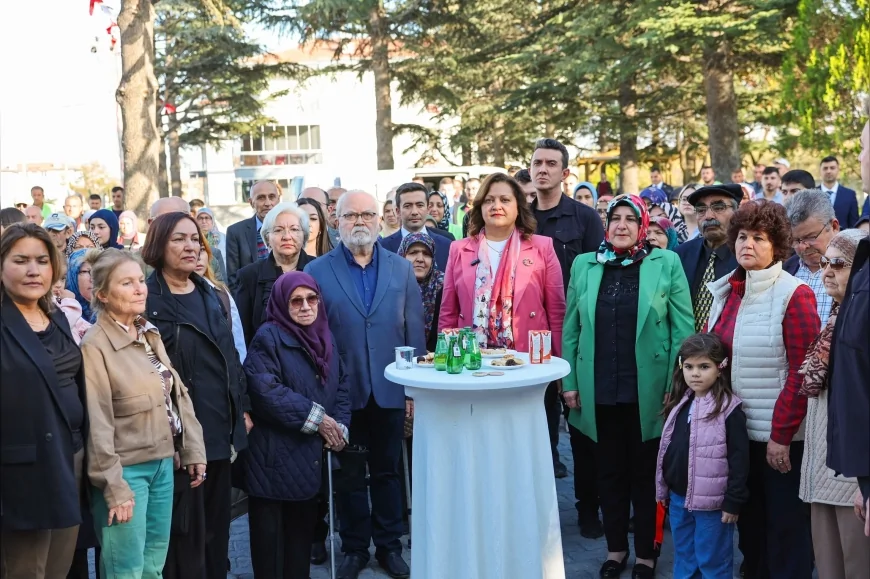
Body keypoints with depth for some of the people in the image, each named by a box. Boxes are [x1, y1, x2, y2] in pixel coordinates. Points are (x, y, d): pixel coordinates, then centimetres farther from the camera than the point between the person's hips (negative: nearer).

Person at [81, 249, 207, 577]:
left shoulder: (150, 335, 8)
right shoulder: (95, 346, -16)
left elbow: (178, 395, 11)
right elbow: (97, 423, -17)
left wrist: (193, 451, 8)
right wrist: (114, 486, -17)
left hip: (163, 463, 7)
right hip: (126, 470, -7)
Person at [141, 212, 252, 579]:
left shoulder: (210, 293, 11)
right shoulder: (147, 300, -8)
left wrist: (243, 407, 13)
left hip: (220, 425, 6)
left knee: (217, 519, 15)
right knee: (186, 526, 2)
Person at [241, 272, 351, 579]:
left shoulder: (325, 337, 11)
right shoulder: (268, 337, -10)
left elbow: (341, 385, 12)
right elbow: (266, 391, -21)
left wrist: (339, 426, -6)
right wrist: (316, 418, -17)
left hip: (313, 454, 6)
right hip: (275, 456, -6)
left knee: (303, 529, 14)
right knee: (270, 532, 3)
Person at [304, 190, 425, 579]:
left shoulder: (401, 268, 4)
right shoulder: (317, 272, -2)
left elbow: (414, 331, 2)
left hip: (390, 390, 1)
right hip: (343, 392, -1)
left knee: (387, 471, 13)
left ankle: (389, 546, 27)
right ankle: (354, 547, 26)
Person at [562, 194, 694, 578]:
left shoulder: (666, 264, -2)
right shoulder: (584, 265, 5)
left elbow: (683, 329, -3)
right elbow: (571, 328, 7)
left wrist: (677, 387, -8)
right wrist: (570, 382, 2)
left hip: (648, 391, -2)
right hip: (599, 391, 2)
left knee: (646, 474, 11)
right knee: (609, 472, 13)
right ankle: (615, 548, 29)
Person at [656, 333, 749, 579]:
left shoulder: (729, 408, -14)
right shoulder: (679, 404, 8)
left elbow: (739, 459, -14)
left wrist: (733, 501, -14)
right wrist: (664, 491, 15)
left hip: (712, 501, -7)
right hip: (678, 498, 7)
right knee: (683, 559, 18)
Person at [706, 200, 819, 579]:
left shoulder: (794, 295, -13)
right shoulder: (725, 292, 6)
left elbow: (803, 373, -16)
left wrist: (781, 435, -17)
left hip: (781, 436, -6)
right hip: (735, 430, 6)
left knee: (786, 526, 7)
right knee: (749, 519, 19)